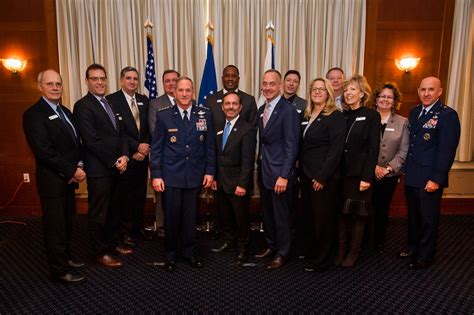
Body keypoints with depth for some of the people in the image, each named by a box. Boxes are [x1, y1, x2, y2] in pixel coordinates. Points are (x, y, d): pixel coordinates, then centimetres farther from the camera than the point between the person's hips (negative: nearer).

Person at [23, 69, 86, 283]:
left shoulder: (65, 111, 14)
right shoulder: (33, 114, -11)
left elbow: (75, 142, 13)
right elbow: (43, 151, -19)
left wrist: (79, 166, -3)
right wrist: (72, 171, -16)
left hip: (68, 178, 8)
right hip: (51, 180, -7)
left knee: (66, 222, 17)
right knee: (55, 225, 3)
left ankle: (65, 258, 33)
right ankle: (60, 270, 15)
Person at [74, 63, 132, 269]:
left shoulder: (110, 103, 15)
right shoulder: (82, 106, -10)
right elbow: (92, 141, -16)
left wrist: (124, 156, -3)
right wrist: (114, 162, -12)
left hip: (117, 167, 8)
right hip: (99, 169, -7)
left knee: (114, 209, 17)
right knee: (98, 212, 5)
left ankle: (112, 243, 34)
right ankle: (100, 252, 20)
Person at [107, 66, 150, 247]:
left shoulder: (144, 101, 10)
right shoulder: (112, 100, -6)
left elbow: (149, 129, 7)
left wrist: (144, 149, -6)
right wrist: (136, 147, -15)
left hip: (142, 156, 5)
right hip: (124, 156, -5)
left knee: (140, 194, 13)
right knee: (124, 195, 6)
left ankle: (139, 227, 28)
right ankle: (126, 231, 19)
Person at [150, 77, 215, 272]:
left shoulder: (205, 115, 1)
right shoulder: (163, 116, -3)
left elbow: (209, 145, 5)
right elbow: (156, 148, -2)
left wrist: (210, 171, 1)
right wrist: (156, 175, -6)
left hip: (195, 175, 2)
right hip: (171, 176, -1)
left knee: (190, 216, 11)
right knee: (171, 217, 8)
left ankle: (189, 252, 31)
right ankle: (171, 254, 28)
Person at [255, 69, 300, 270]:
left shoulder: (288, 111, -14)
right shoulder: (261, 110, 10)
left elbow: (291, 147, -17)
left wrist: (284, 176, -20)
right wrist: (259, 165, 8)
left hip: (279, 172, -7)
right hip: (263, 170, 7)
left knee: (281, 215, 7)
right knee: (267, 213, 18)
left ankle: (282, 253, 24)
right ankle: (271, 246, 35)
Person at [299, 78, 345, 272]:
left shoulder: (336, 116, -8)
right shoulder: (306, 116, 12)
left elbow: (336, 150, -15)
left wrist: (322, 176, -18)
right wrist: (301, 172, 8)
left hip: (324, 177, -6)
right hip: (306, 175, 7)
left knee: (323, 219, 3)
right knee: (309, 217, 14)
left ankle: (322, 261, 19)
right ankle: (310, 252, 32)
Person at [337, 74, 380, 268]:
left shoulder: (372, 116, -4)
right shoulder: (342, 116, 9)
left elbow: (373, 149, -10)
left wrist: (366, 177, -15)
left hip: (360, 174, -4)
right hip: (342, 172, 4)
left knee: (358, 213, 8)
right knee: (342, 212, 9)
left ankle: (354, 252, 22)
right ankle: (341, 250, 23)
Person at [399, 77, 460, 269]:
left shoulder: (448, 115, -11)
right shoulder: (414, 112, 10)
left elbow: (447, 150, -15)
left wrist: (436, 179, -18)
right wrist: (405, 170, 10)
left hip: (429, 179, -6)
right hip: (411, 177, 6)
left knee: (428, 219, 8)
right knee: (413, 216, 19)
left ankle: (425, 257, 24)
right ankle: (413, 248, 36)